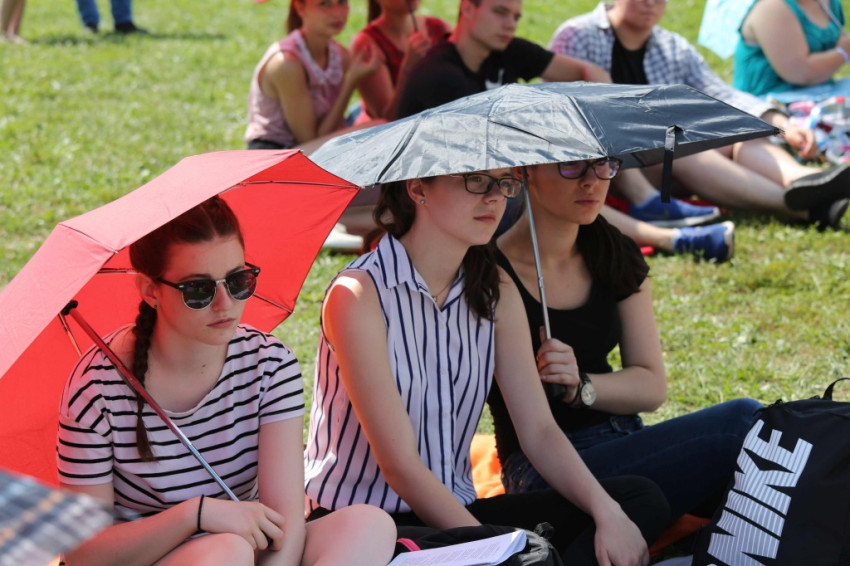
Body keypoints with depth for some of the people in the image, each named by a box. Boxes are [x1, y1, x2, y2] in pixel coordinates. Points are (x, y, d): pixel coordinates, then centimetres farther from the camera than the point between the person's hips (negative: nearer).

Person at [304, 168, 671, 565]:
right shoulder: (359, 295, -14)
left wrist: (606, 511, -15)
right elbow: (400, 466, -19)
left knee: (640, 499, -11)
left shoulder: (496, 292, 8)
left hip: (453, 510, 8)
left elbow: (539, 430, 2)